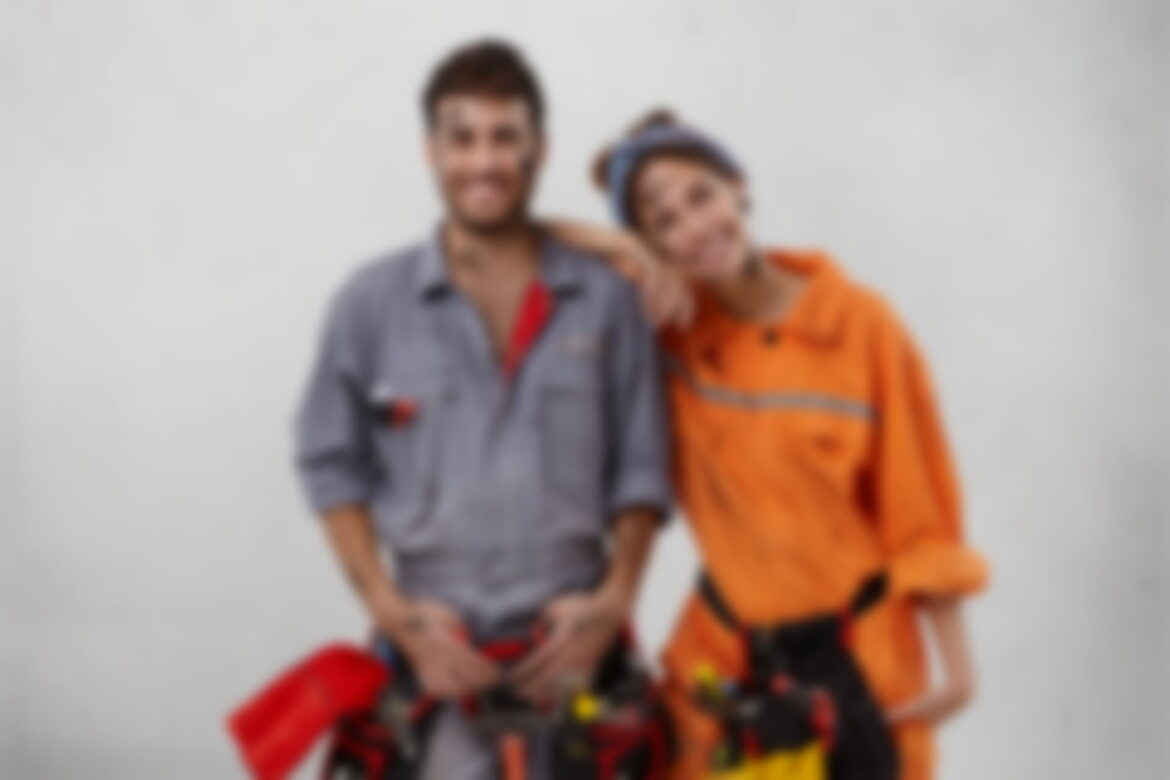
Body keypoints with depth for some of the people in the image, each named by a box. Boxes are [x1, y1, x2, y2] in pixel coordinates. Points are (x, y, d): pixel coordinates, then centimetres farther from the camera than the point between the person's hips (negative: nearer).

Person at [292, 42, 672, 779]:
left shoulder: (606, 296, 1)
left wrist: (615, 597, -5)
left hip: (573, 647, 1)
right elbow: (332, 466, 4)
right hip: (435, 655, -1)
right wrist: (391, 610, -4)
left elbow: (642, 467, 6)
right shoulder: (370, 300, 0)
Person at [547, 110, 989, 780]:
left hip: (859, 655, -1)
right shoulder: (670, 325, -2)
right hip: (724, 655, 2)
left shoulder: (863, 324, -8)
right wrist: (625, 250, -13)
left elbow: (918, 505, -4)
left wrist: (955, 661, -3)